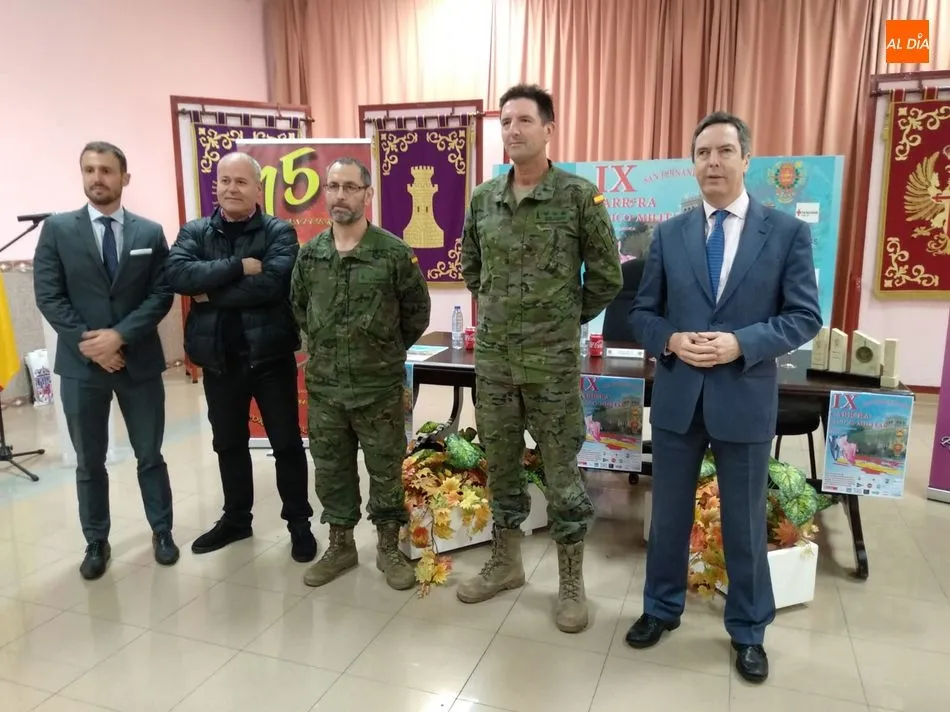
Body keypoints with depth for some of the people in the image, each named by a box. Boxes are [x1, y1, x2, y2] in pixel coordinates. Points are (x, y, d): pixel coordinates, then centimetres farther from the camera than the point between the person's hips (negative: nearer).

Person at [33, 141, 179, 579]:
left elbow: (162, 295, -4)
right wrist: (88, 342, -14)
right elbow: (48, 296, -4)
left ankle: (162, 531, 26)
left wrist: (120, 335, -16)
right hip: (80, 363, 0)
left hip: (139, 361, 0)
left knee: (150, 456, 10)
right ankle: (97, 542, 26)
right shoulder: (57, 229, 2)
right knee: (89, 462, 11)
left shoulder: (150, 233, 4)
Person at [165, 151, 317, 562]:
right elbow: (178, 274, -13)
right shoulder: (194, 232, 6)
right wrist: (238, 266, -22)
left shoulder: (279, 232, -4)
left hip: (269, 354, -3)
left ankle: (299, 522, 22)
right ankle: (236, 519, 35)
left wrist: (211, 294, -14)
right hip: (219, 358, 4)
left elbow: (273, 284, -21)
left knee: (286, 442, 6)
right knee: (229, 443, 17)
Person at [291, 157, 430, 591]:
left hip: (379, 386, -3)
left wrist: (388, 352, 7)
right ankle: (340, 545, 31)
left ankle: (388, 548, 26)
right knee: (330, 470, 14)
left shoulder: (395, 253, -9)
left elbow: (417, 312, 1)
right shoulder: (309, 254, 2)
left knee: (385, 471, 8)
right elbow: (298, 309, 16)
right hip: (323, 385, 4)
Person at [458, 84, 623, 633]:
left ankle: (572, 583, 23)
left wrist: (568, 319, 5)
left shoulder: (579, 195, -8)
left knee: (562, 471, 6)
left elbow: (607, 276, -2)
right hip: (492, 355, 5)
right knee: (500, 465, 15)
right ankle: (506, 563, 35)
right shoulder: (483, 198, 5)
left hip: (553, 359, -4)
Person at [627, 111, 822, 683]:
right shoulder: (669, 234, 4)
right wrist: (671, 340, -15)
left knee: (745, 522, 12)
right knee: (669, 513, 15)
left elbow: (805, 317, -6)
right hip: (678, 396, 2)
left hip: (746, 399, -2)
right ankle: (662, 608, 37)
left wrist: (741, 344, -20)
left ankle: (748, 631, 33)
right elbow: (643, 312, 6)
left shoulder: (788, 232, -3)